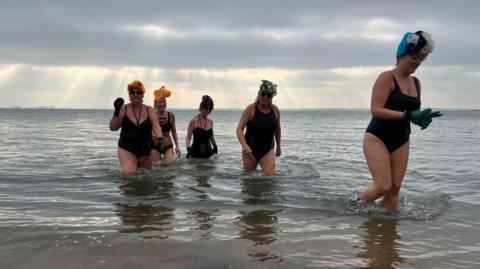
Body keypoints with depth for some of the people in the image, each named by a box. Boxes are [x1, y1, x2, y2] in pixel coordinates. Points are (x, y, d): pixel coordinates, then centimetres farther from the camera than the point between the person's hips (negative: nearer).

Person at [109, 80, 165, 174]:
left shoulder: (149, 110, 2)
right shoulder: (123, 109, -1)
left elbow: (156, 126, -9)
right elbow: (113, 128, -4)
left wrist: (160, 139, -29)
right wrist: (116, 112, -17)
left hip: (145, 149, 2)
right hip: (126, 149, -2)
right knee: (129, 172, -22)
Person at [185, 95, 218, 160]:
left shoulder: (210, 121, 7)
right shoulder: (194, 121, -5)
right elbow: (188, 137, -6)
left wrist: (215, 146, 29)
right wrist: (188, 149, -20)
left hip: (208, 152, 3)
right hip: (196, 152, -3)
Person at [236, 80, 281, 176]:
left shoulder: (275, 110, -2)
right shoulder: (250, 109, -11)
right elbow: (239, 129, -16)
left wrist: (278, 146, 24)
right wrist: (244, 145, -32)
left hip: (267, 150, 1)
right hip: (250, 150, -1)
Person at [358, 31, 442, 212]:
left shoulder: (416, 82, 9)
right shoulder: (386, 78, -13)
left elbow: (413, 112, 15)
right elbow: (376, 110, -21)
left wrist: (421, 119, -9)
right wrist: (407, 115, -28)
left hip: (401, 141, 7)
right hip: (377, 138, -7)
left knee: (395, 188, 4)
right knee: (383, 186, -11)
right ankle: (355, 205, 14)